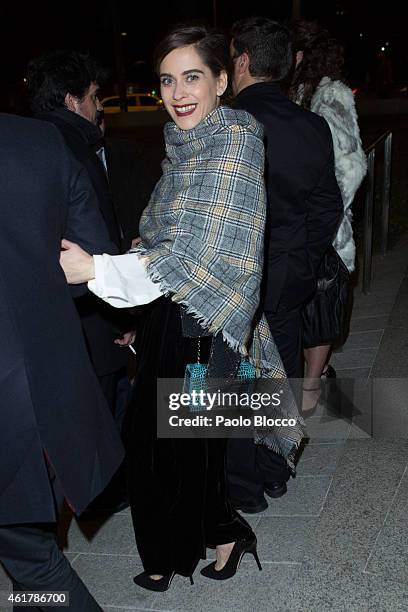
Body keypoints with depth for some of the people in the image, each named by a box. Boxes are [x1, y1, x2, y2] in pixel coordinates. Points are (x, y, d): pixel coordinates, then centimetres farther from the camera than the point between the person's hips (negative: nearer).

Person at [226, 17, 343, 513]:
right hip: (292, 278, 5)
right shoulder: (313, 127, -1)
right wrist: (304, 262, 13)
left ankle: (245, 488, 29)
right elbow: (328, 206, 3)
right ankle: (276, 472, 38)